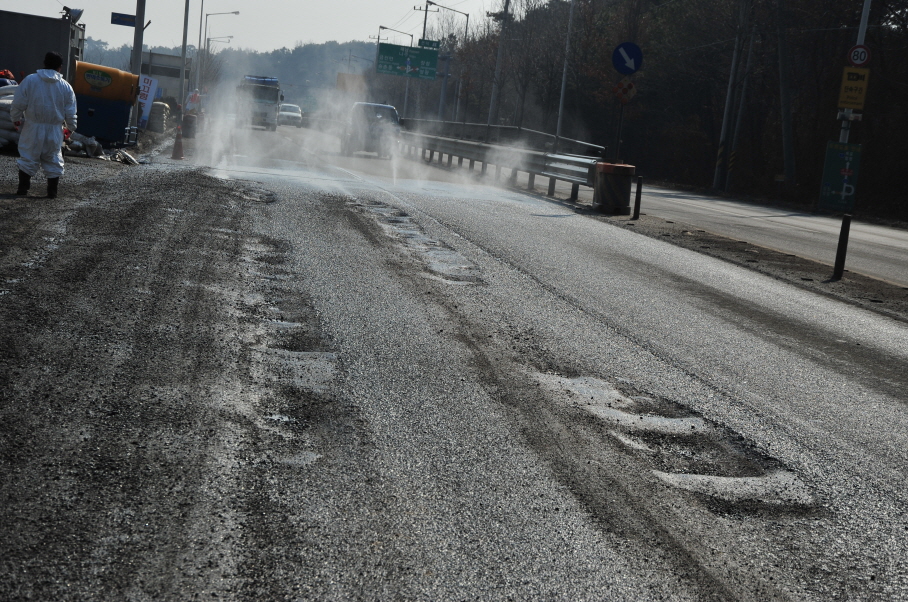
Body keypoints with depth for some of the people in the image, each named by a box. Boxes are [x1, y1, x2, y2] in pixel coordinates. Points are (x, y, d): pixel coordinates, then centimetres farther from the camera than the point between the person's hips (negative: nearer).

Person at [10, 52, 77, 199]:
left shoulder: (30, 80, -7)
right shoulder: (65, 86, -3)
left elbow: (18, 104, -5)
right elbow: (70, 112, 2)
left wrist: (16, 118, 13)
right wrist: (72, 126, 19)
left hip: (33, 127, -1)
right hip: (54, 130, 1)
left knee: (28, 158, 8)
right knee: (53, 159, 10)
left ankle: (23, 189, 7)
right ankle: (52, 192, 11)